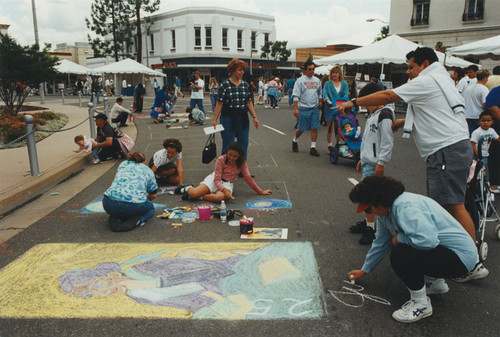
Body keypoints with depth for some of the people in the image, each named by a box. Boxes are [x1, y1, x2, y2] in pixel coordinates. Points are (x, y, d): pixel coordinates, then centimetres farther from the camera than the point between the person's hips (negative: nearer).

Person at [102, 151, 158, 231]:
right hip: (135, 206, -3)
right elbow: (153, 195, 22)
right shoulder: (148, 170, 20)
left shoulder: (123, 165, 26)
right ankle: (135, 221, -1)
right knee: (150, 207, 30)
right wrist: (144, 198, 46)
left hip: (111, 204, 3)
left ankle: (115, 219, 4)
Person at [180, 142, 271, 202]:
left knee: (220, 197, -38)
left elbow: (248, 178, 1)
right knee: (194, 193, -25)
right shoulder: (221, 160, -13)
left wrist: (260, 191, 0)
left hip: (227, 184, 1)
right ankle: (189, 188, 13)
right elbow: (216, 179, -16)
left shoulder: (242, 163, -5)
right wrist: (224, 190, -34)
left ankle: (200, 196, -16)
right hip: (214, 179, -1)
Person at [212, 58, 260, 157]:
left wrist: (254, 117, 6)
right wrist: (215, 120, -8)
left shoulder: (245, 85, 8)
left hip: (243, 119, 4)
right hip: (228, 119, -4)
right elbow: (219, 104, -5)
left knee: (244, 145, 8)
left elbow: (249, 102, 12)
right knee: (227, 146, 4)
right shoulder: (224, 85, -5)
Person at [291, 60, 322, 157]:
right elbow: (296, 95, -7)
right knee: (302, 128, 3)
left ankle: (313, 148, 6)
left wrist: (320, 101, 12)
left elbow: (320, 93, 23)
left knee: (314, 128, 0)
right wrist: (295, 108, -14)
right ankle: (295, 141, 30)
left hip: (315, 108, 4)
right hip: (303, 108, -4)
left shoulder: (317, 80, 12)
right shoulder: (300, 80, -3)